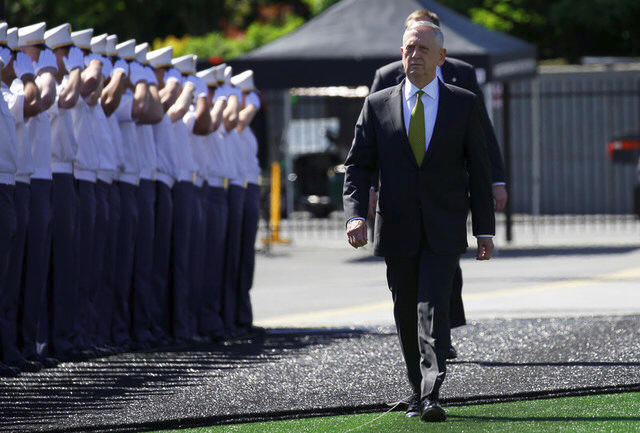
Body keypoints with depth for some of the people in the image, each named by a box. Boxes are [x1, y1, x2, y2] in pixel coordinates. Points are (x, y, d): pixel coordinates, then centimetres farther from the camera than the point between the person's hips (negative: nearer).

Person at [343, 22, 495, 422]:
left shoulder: (464, 104, 4)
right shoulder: (378, 105, 6)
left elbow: (479, 170, 6)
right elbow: (358, 166, 4)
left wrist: (485, 230, 3)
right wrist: (356, 215, -11)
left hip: (444, 231, -2)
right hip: (398, 230, 2)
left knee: (434, 308, -16)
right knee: (406, 315, 8)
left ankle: (432, 396, -25)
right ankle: (420, 394, 22)